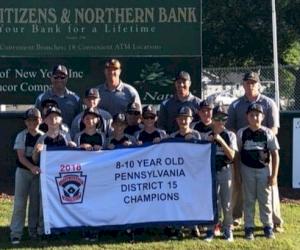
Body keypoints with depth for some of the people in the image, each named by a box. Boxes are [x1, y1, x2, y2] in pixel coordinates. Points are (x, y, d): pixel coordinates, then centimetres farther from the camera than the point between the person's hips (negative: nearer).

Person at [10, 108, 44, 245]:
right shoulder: (21, 136, -5)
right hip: (23, 171, -2)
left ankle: (33, 230, 21)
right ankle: (16, 233, -1)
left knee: (35, 202, 9)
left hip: (38, 172, 2)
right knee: (19, 203, -3)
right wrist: (32, 167, -29)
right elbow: (21, 156, -13)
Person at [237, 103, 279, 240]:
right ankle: (249, 227, 15)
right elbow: (237, 153, 2)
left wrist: (274, 175, -6)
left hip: (264, 170, 0)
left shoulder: (268, 133, -7)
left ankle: (268, 226, 19)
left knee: (265, 200, 7)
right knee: (248, 199, 8)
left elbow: (275, 154, -4)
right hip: (247, 169, 1)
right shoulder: (241, 133, -4)